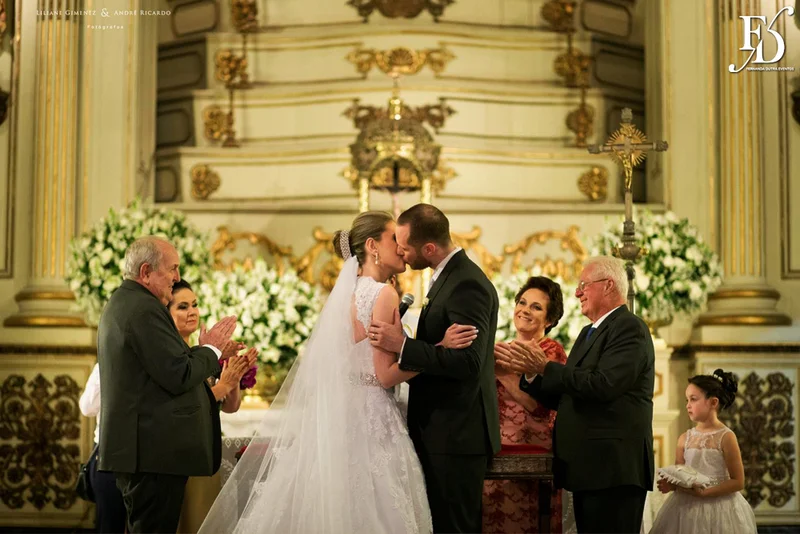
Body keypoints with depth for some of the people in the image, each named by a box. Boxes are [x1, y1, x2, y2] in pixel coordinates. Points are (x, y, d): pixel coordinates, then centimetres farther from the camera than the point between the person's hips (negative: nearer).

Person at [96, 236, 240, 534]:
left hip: (133, 450, 11)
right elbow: (178, 377, -19)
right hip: (153, 451, -11)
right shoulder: (145, 309, -15)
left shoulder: (119, 304, 19)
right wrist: (211, 348, -4)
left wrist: (210, 353, 15)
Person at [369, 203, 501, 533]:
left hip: (457, 435, -10)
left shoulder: (467, 285, -19)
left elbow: (468, 362, -27)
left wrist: (403, 346, -28)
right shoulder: (449, 276, 14)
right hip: (443, 431, 10)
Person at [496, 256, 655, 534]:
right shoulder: (589, 333, 20)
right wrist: (530, 373, 2)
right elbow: (562, 397, 18)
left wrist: (545, 367, -16)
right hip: (588, 468, 9)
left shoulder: (629, 328, -9)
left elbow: (604, 385, -23)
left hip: (613, 468, -9)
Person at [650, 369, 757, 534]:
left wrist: (704, 492, -18)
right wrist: (671, 484, -12)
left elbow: (738, 482, -9)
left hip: (718, 506, -4)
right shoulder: (685, 438, 6)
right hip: (686, 507, 4)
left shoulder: (725, 437, -7)